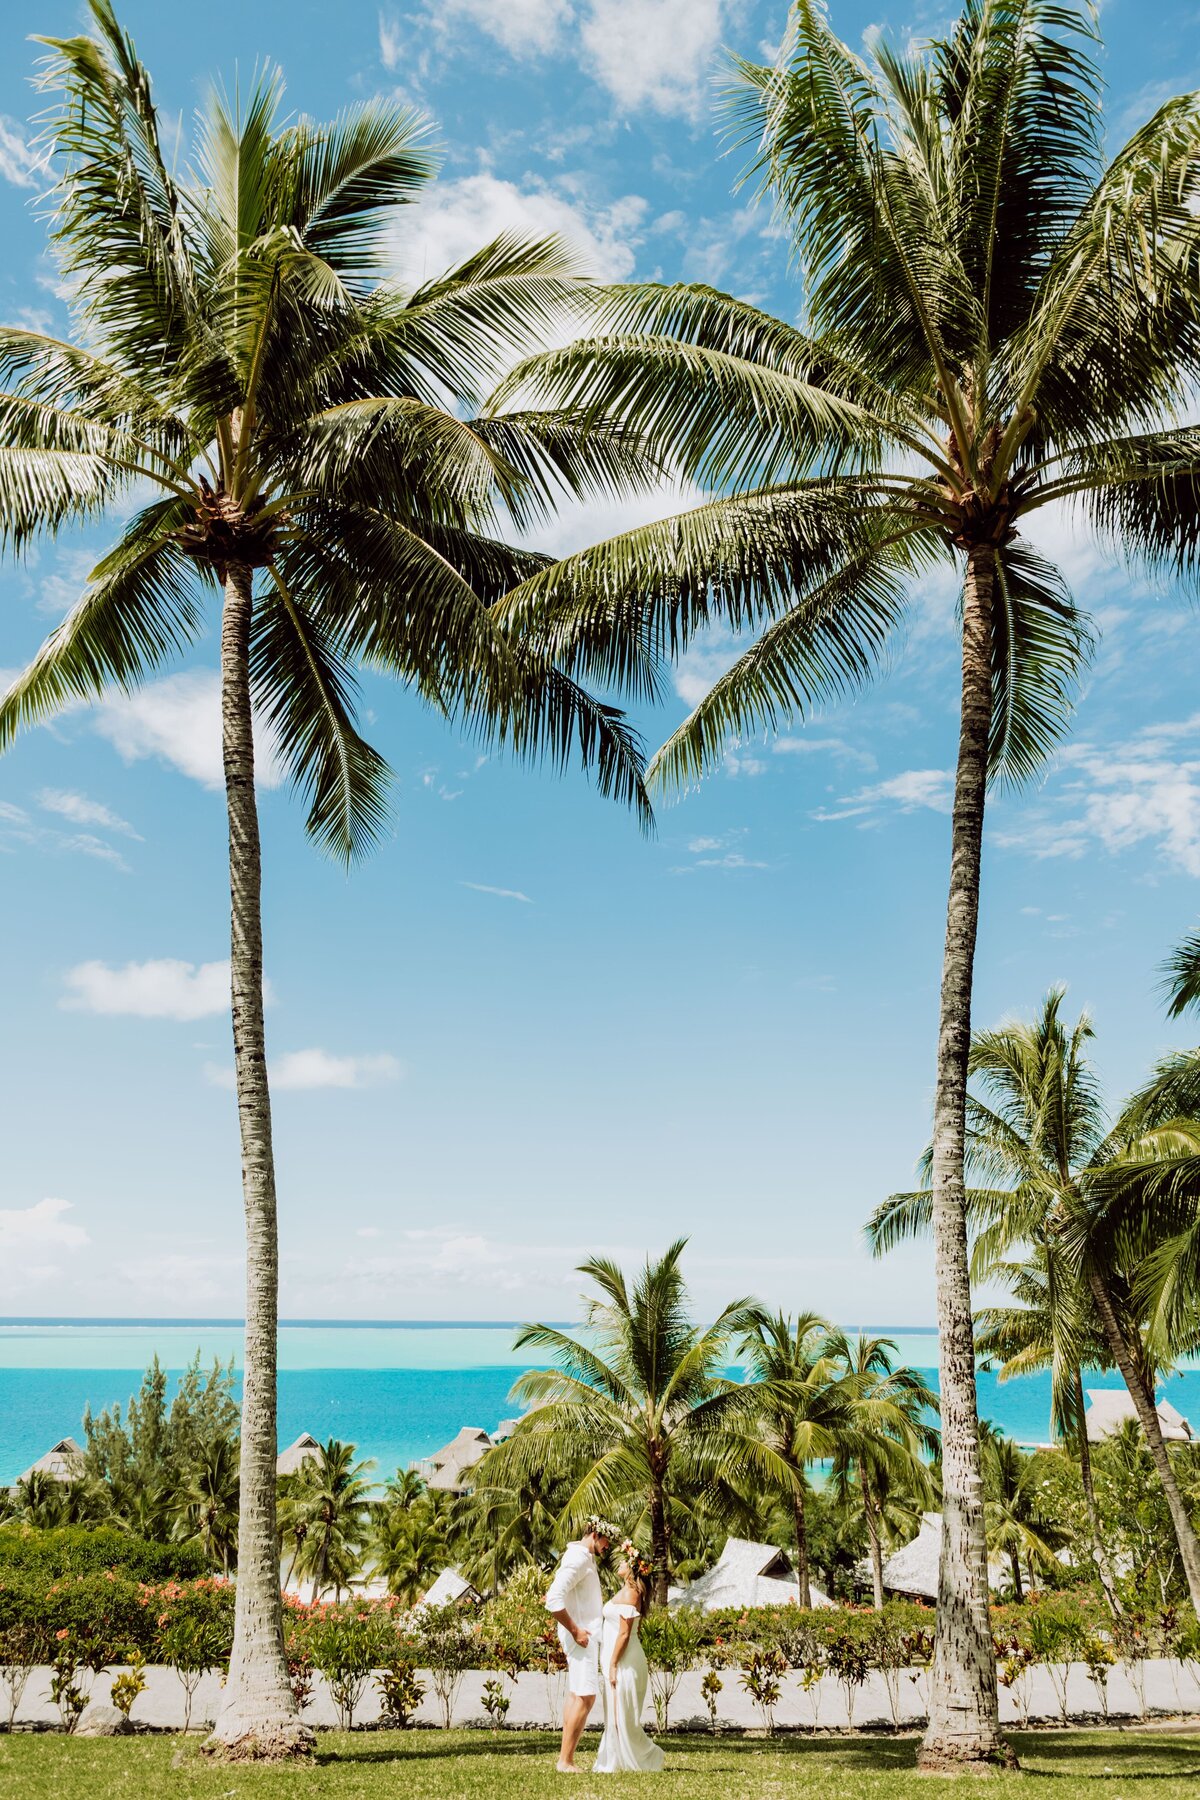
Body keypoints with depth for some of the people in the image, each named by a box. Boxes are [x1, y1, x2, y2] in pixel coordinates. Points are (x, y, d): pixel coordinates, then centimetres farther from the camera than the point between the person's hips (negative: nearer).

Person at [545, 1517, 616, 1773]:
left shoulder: (586, 1559, 17)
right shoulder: (577, 1559, -16)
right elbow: (554, 1600, -25)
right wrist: (575, 1630, -21)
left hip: (587, 1635, 10)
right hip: (581, 1636, -10)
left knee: (575, 1696, 11)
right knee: (585, 1696, -11)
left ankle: (565, 1758, 14)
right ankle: (566, 1761, -9)